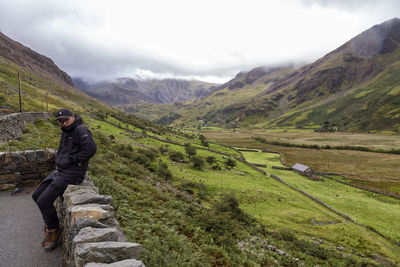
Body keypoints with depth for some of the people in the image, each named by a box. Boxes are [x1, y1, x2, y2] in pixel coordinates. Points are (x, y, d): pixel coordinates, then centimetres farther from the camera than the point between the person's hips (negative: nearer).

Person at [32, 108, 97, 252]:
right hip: (60, 171, 10)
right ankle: (50, 223, 25)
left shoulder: (81, 130, -15)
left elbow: (91, 148, -30)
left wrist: (71, 159, -20)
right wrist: (59, 161, 11)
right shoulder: (66, 132, 14)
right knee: (37, 196, 11)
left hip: (71, 174, -10)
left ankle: (53, 230, 9)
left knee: (44, 201, -14)